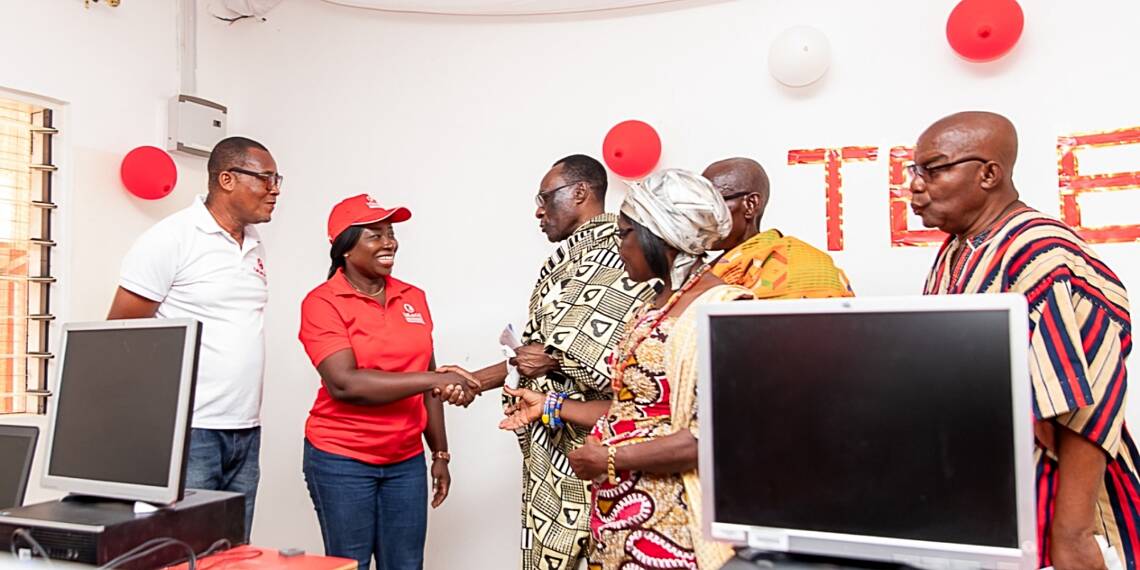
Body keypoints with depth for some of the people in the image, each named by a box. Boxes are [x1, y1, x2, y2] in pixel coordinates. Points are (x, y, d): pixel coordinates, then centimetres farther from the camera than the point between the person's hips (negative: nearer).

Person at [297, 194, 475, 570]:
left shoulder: (413, 298, 6)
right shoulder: (322, 302, -8)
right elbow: (344, 384, -20)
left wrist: (440, 454, 10)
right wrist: (434, 379, -23)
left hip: (407, 461, 4)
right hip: (342, 460, -4)